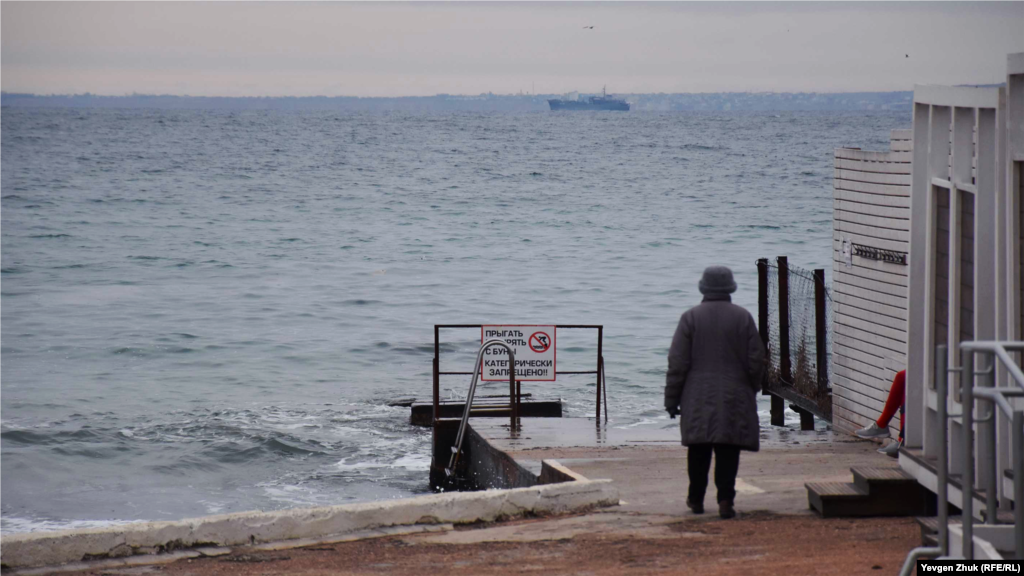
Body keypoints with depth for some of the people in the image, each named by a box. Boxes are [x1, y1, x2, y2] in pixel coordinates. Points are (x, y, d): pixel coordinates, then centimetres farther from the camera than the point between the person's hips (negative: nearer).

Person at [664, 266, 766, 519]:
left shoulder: (691, 317, -4)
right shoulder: (743, 318, 0)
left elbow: (678, 363, -5)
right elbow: (756, 361, 2)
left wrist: (672, 398, 2)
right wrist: (752, 389, 20)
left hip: (698, 399, 0)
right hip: (734, 398, 0)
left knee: (699, 450, 11)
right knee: (728, 452, 0)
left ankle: (696, 499, 20)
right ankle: (725, 500, -10)